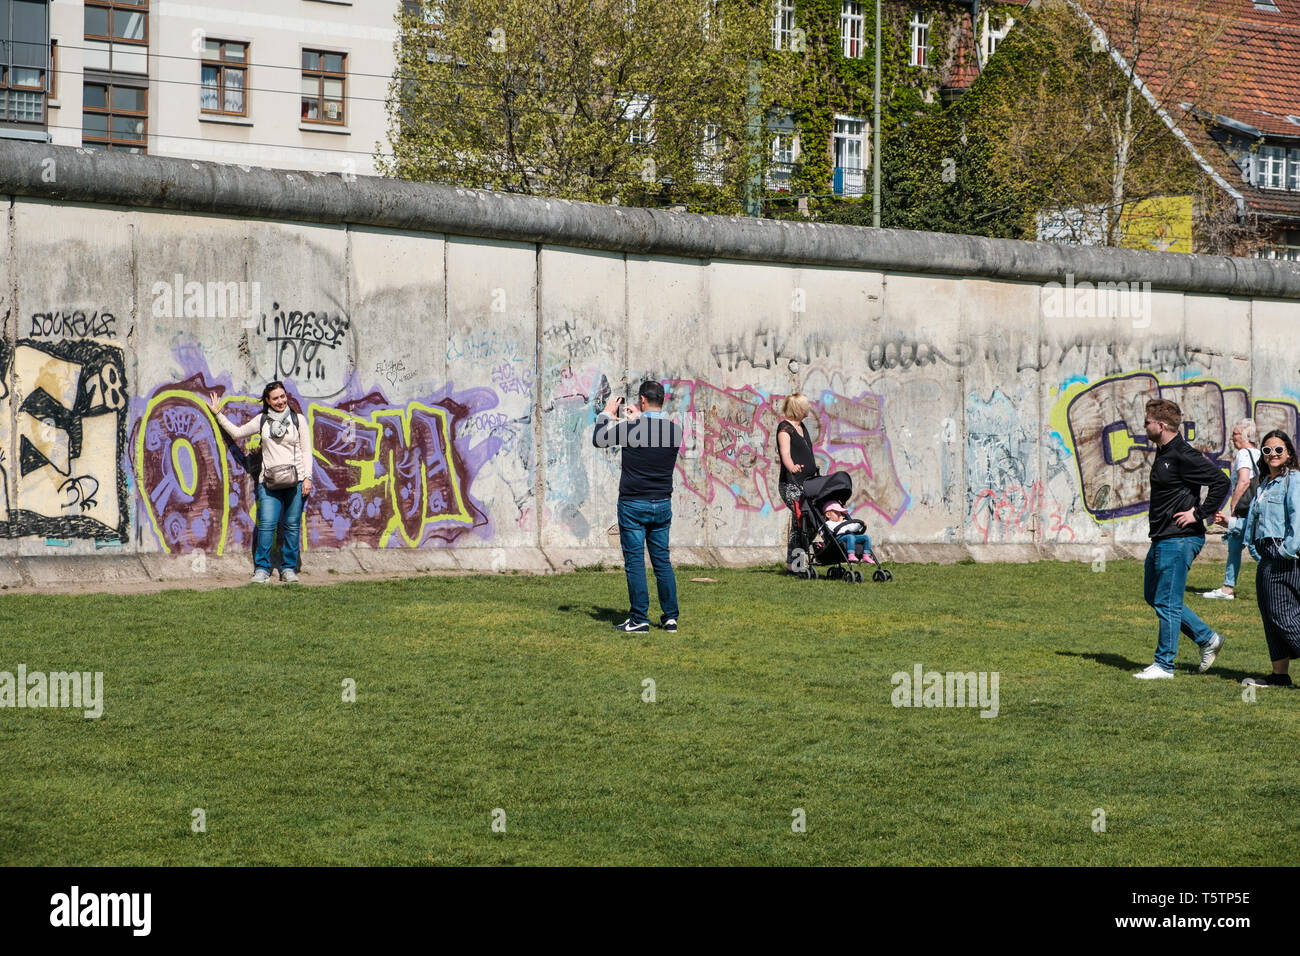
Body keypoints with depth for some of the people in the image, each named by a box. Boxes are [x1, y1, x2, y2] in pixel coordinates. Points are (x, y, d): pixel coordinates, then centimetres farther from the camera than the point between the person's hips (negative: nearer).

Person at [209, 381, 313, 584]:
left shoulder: (298, 420, 7)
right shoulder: (262, 420, 10)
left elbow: (306, 451, 7)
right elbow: (237, 433, 21)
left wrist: (307, 478, -2)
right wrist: (218, 414, 19)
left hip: (295, 480, -1)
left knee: (292, 526, 0)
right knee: (266, 524, -10)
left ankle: (289, 569, 9)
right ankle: (262, 570, -6)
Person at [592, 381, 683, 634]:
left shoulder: (630, 429, -14)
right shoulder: (675, 430, -2)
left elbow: (599, 440, 3)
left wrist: (607, 413, 17)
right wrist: (639, 419, 28)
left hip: (633, 504, -4)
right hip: (662, 504, 4)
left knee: (635, 562, -1)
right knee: (662, 560, 12)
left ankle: (639, 620, -2)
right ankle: (670, 617, 12)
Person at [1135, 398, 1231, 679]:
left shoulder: (1183, 455, -18)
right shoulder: (1163, 453, 12)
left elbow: (1221, 482, -22)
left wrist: (1199, 514, -19)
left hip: (1180, 540, -11)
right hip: (1162, 538, 11)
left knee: (1167, 603, -4)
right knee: (1153, 595, 16)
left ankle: (1164, 664, 5)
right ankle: (1207, 639, 23)